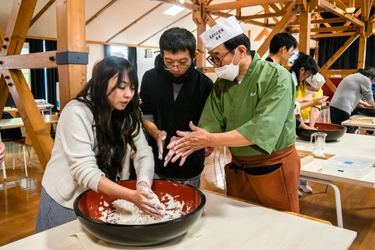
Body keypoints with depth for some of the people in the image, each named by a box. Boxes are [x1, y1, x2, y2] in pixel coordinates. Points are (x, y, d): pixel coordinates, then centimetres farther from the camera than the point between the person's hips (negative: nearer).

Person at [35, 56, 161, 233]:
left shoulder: (127, 115, -5)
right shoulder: (76, 112, -23)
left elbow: (144, 154, -14)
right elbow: (85, 171, -30)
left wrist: (143, 185, -35)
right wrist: (132, 196, -42)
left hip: (102, 200, 5)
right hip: (66, 202, -5)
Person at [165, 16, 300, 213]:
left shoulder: (277, 77, -17)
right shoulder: (222, 83, 2)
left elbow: (262, 130, -27)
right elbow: (211, 124, -4)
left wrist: (210, 140, -27)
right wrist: (194, 142, -25)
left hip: (273, 169, -5)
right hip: (237, 168, 5)